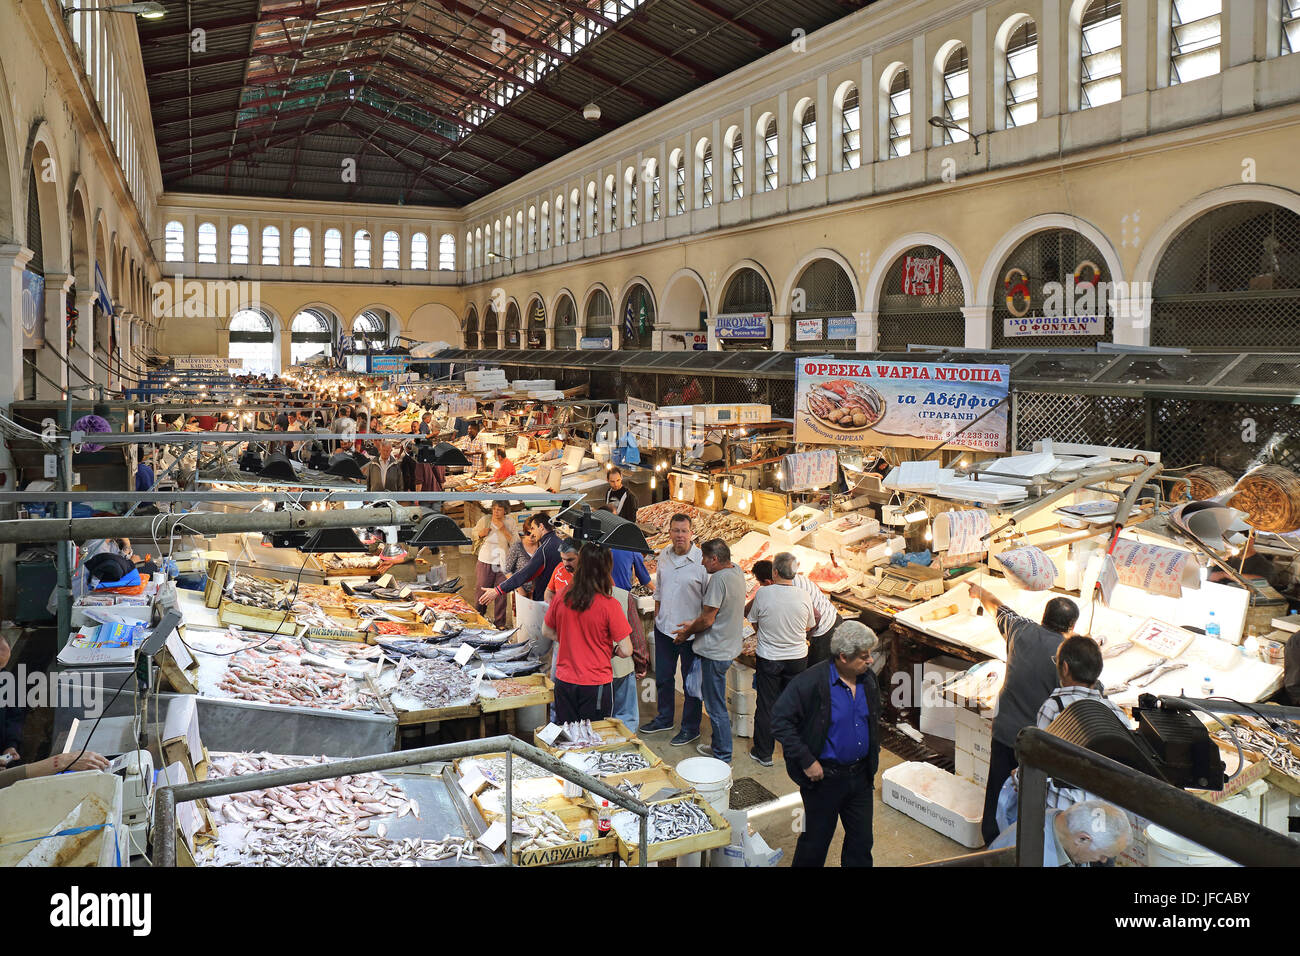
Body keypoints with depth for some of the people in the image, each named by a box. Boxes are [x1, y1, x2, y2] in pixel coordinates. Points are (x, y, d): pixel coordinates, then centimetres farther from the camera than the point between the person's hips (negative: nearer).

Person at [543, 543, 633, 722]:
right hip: (596, 685, -4)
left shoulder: (562, 598, -7)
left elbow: (547, 632, 10)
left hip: (564, 681, 4)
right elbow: (626, 651, -15)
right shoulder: (609, 605, -18)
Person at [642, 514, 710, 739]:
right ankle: (664, 719, 38)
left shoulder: (701, 560, -16)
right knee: (662, 677, 19)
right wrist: (657, 617, 15)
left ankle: (691, 728, 23)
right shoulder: (664, 555, 2)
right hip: (664, 628, 5)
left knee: (691, 683, 8)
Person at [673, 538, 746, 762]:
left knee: (715, 705, 2)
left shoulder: (719, 578, -23)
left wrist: (687, 632, -3)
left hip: (716, 651, -10)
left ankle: (722, 756, 11)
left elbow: (708, 619, -21)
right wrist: (694, 625, 17)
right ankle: (718, 743, 31)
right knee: (713, 698, 22)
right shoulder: (737, 571, 7)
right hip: (729, 646, 10)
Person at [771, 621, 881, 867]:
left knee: (861, 840, 15)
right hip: (823, 776, -5)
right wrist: (806, 761, -20)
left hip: (860, 774, 6)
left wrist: (872, 762, 15)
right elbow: (780, 719, -20)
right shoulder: (812, 681, -21)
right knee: (816, 840, 9)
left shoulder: (868, 680, 0)